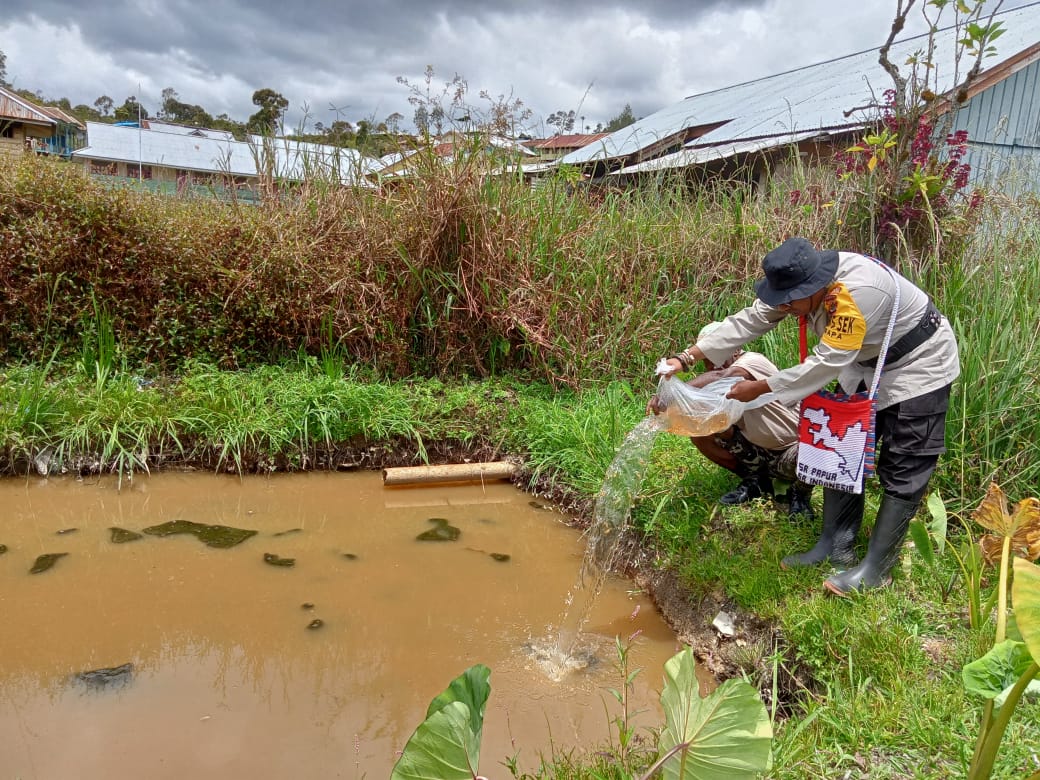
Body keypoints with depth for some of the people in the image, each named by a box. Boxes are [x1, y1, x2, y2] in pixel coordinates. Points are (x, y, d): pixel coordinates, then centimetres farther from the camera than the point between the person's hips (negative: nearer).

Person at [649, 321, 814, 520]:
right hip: (757, 450, 6)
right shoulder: (717, 388, 1)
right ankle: (755, 481, 7)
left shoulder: (754, 361, -21)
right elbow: (725, 431, -10)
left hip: (792, 448, -6)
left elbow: (721, 377, -44)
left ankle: (800, 493, -2)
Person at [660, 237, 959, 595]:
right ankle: (836, 547, 18)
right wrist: (687, 358, -18)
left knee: (902, 470, -4)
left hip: (917, 366, -8)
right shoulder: (801, 282, -14)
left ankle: (876, 568, 3)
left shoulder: (857, 293, -39)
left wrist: (759, 387, -27)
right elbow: (748, 321, -12)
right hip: (868, 364, 8)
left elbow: (827, 363, -35)